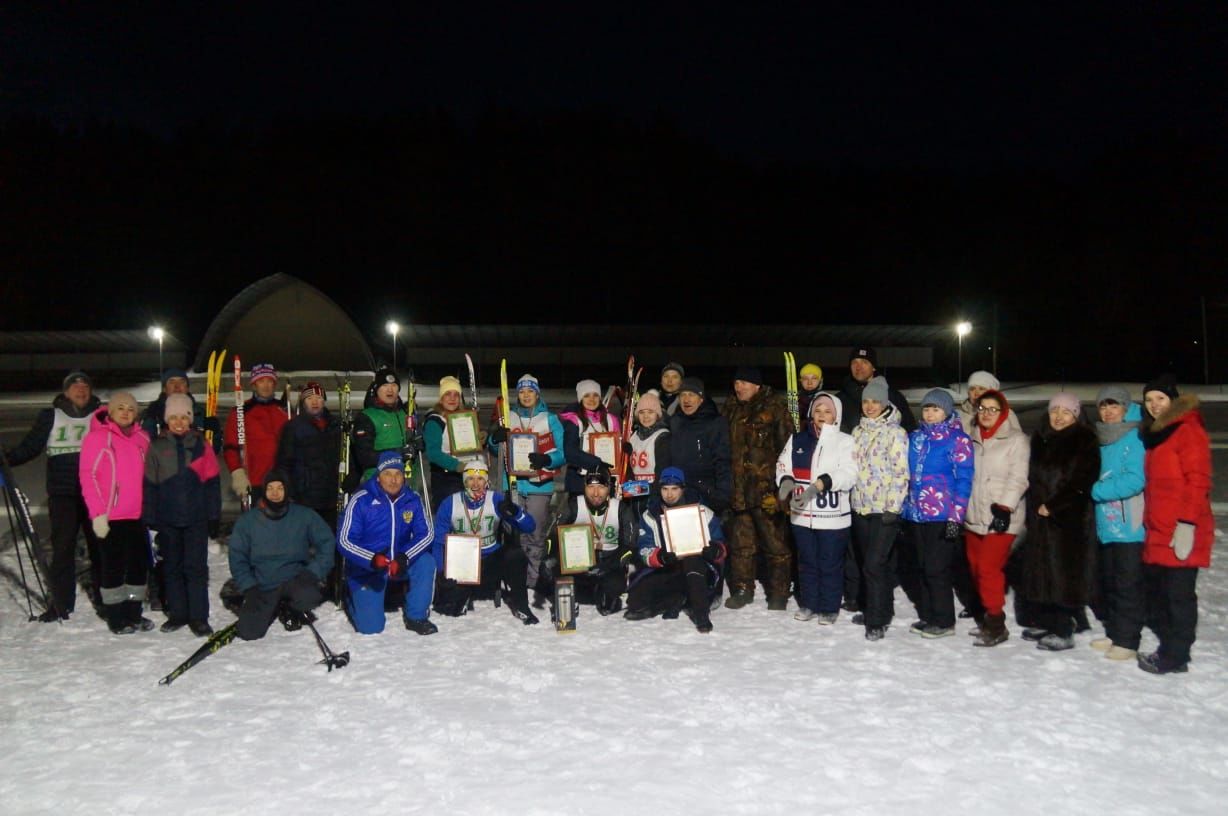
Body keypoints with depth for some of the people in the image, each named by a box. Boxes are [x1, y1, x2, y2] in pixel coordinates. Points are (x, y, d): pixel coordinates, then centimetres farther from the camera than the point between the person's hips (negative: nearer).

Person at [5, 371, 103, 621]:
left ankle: (104, 599, 17)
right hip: (62, 494, 0)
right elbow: (29, 447, 2)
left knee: (100, 545, 5)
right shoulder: (50, 417, 6)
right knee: (62, 547, -1)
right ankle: (61, 602, 9)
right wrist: (6, 458, -13)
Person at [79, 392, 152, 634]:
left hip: (138, 514, 5)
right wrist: (98, 513, -13)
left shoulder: (142, 438, 9)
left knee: (140, 564, 9)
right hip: (110, 517, -5)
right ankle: (116, 618, 15)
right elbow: (88, 477, -9)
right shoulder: (97, 437, -6)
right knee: (114, 566, 3)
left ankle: (133, 614, 23)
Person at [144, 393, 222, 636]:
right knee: (172, 567, 10)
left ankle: (199, 617, 4)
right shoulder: (157, 446, 5)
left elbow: (212, 482, 3)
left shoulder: (201, 444, 3)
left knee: (196, 567, -1)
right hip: (167, 518, 2)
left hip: (196, 517, -1)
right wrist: (150, 518, 1)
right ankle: (177, 614, 20)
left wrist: (214, 516, 0)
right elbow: (149, 485, 5)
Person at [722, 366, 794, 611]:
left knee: (775, 544, 1)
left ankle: (778, 594, 13)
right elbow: (724, 447, 21)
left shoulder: (775, 408, -5)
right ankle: (742, 589, 24)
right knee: (740, 542, 12)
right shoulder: (731, 409, 14)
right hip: (738, 489, 6)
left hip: (766, 487, -6)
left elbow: (786, 445, -10)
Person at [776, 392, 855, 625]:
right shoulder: (797, 439, 9)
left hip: (833, 515, -4)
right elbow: (783, 465, 9)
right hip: (802, 514, 4)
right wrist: (786, 482, -13)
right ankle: (808, 604, 29)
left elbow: (849, 473, -16)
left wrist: (821, 483, -29)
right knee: (807, 562, 16)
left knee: (830, 564, 6)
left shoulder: (845, 441, -5)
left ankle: (829, 608, 20)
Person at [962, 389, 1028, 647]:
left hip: (1000, 517, -6)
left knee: (989, 568, -12)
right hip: (974, 516, 6)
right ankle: (989, 614, 23)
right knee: (976, 567, 9)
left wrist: (1004, 508, -20)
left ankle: (996, 624, -2)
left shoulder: (1016, 440, -3)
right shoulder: (973, 439, 15)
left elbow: (1018, 478, -11)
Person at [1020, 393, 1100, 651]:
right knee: (1037, 569, 10)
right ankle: (1043, 622, 22)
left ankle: (1063, 631, -1)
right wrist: (1035, 505, 7)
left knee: (1062, 570, -7)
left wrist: (1052, 506, -14)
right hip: (1039, 515, 7)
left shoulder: (1084, 441, -5)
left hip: (1067, 519, -7)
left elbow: (1080, 484, -12)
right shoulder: (1040, 438, 14)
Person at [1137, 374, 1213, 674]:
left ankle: (1175, 658, 5)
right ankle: (1169, 649, 22)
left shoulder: (1188, 430, -6)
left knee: (1178, 594, -2)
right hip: (1157, 532, 8)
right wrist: (1149, 523, 19)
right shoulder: (1153, 434, 19)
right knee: (1156, 590, 12)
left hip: (1180, 533, -8)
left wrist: (1187, 522, -18)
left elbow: (1198, 481, -13)